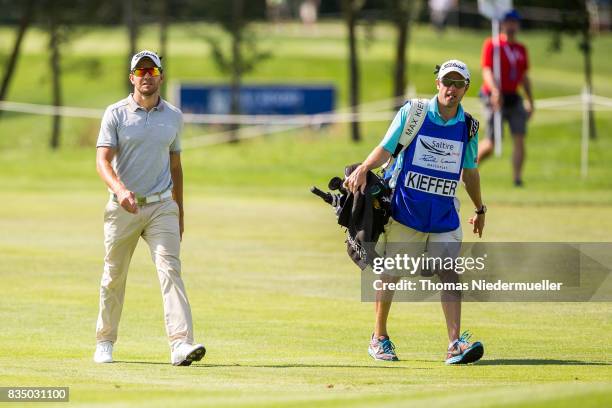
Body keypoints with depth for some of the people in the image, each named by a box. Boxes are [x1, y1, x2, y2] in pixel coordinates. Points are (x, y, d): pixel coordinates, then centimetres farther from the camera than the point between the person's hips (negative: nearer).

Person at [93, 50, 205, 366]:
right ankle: (105, 342, 25)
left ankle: (180, 343, -25)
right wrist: (120, 189, -31)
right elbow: (102, 161, -12)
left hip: (161, 207, 1)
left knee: (170, 269, -14)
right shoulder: (116, 114, -2)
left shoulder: (173, 117, 9)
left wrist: (179, 211, 18)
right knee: (114, 276, 8)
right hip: (123, 207, -1)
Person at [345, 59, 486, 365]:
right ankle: (379, 338, 20)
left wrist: (479, 208, 29)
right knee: (391, 272, 4)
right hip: (405, 209, -2)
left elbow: (470, 171, 20)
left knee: (449, 274, -11)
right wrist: (363, 170, -21)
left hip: (445, 213, 2)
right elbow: (385, 149, -3)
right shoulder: (412, 113, -4)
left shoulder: (468, 127, 6)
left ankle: (455, 345, -19)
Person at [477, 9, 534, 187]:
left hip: (513, 97, 5)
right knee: (491, 144, -4)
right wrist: (494, 90, -30)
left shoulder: (521, 49, 14)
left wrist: (530, 102, 20)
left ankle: (517, 177, -12)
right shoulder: (491, 44, -3)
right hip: (495, 98, -5)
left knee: (519, 138, -10)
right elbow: (487, 71, -13)